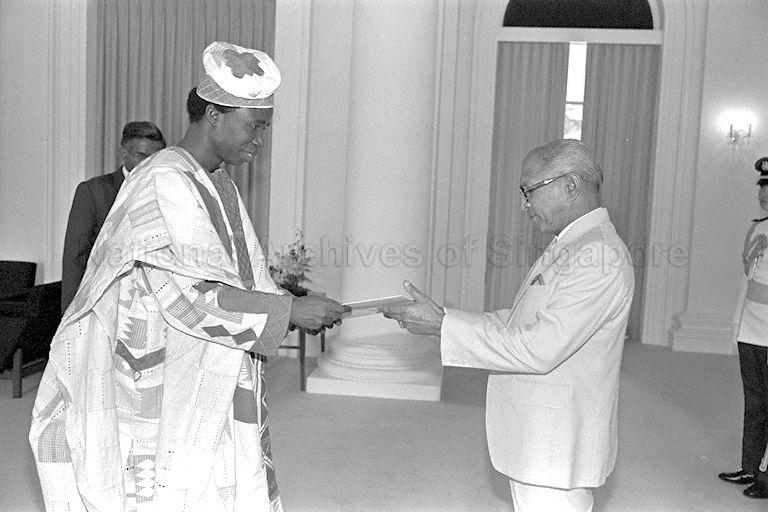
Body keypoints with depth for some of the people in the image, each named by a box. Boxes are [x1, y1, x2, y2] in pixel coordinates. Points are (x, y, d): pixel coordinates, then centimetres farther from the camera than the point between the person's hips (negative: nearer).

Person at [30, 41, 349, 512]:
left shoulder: (220, 187, 11)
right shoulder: (164, 182, -17)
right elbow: (188, 297, -25)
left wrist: (293, 307, 3)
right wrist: (288, 310, -22)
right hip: (167, 398, -8)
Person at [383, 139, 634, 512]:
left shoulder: (601, 257, -21)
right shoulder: (569, 247, 13)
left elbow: (540, 349, -26)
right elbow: (516, 321, 16)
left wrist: (443, 325, -22)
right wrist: (440, 320, 5)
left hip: (556, 449, -9)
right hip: (532, 439, 10)